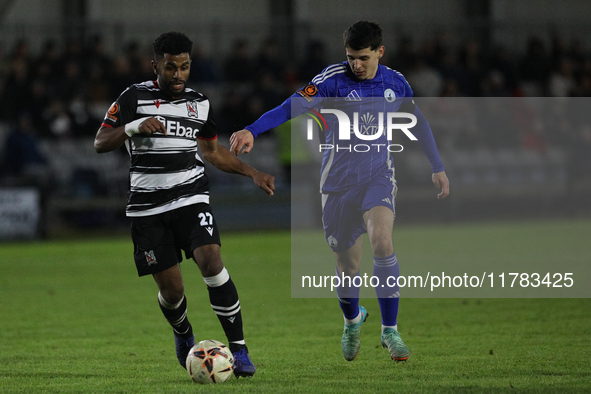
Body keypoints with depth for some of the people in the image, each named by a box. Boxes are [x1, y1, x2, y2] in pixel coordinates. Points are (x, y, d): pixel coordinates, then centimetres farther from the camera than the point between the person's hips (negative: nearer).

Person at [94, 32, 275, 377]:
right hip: (148, 206, -1)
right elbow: (101, 143, -5)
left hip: (191, 198, 2)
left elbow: (212, 151, 25)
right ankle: (183, 335, 35)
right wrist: (135, 127, -22)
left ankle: (239, 349, -19)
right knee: (171, 288, -1)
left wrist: (252, 173, 18)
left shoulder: (199, 103, 11)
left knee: (211, 261, -22)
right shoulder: (135, 97, -1)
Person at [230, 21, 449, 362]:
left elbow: (418, 121, 16)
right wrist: (252, 130, -41)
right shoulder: (334, 79, -13)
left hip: (379, 175, 1)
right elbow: (294, 106, -26)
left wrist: (438, 167, 20)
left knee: (382, 241, -26)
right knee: (349, 263, 6)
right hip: (340, 181, -1)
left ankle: (390, 330, -16)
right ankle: (353, 320, 40)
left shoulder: (396, 83, -2)